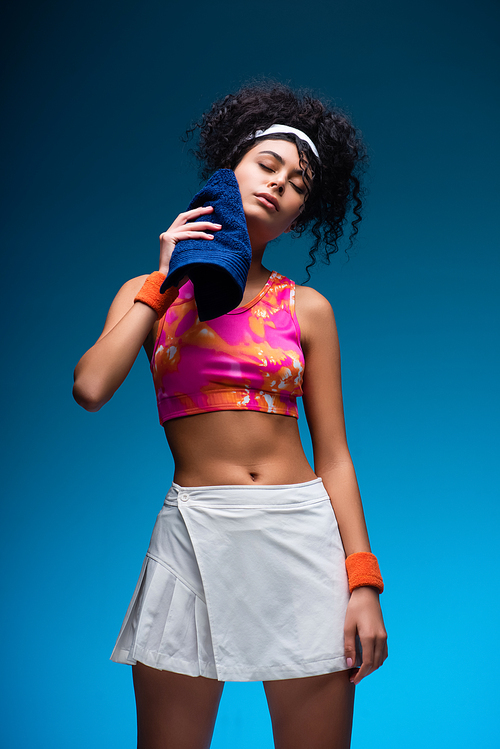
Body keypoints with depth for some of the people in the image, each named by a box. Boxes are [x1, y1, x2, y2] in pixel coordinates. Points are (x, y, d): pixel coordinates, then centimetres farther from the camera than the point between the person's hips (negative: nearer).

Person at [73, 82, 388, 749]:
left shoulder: (307, 310, 9)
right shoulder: (151, 293, 9)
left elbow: (333, 455, 6)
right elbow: (90, 389, -10)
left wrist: (363, 582, -2)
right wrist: (165, 282, -3)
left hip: (303, 531, 1)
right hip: (193, 531, 0)